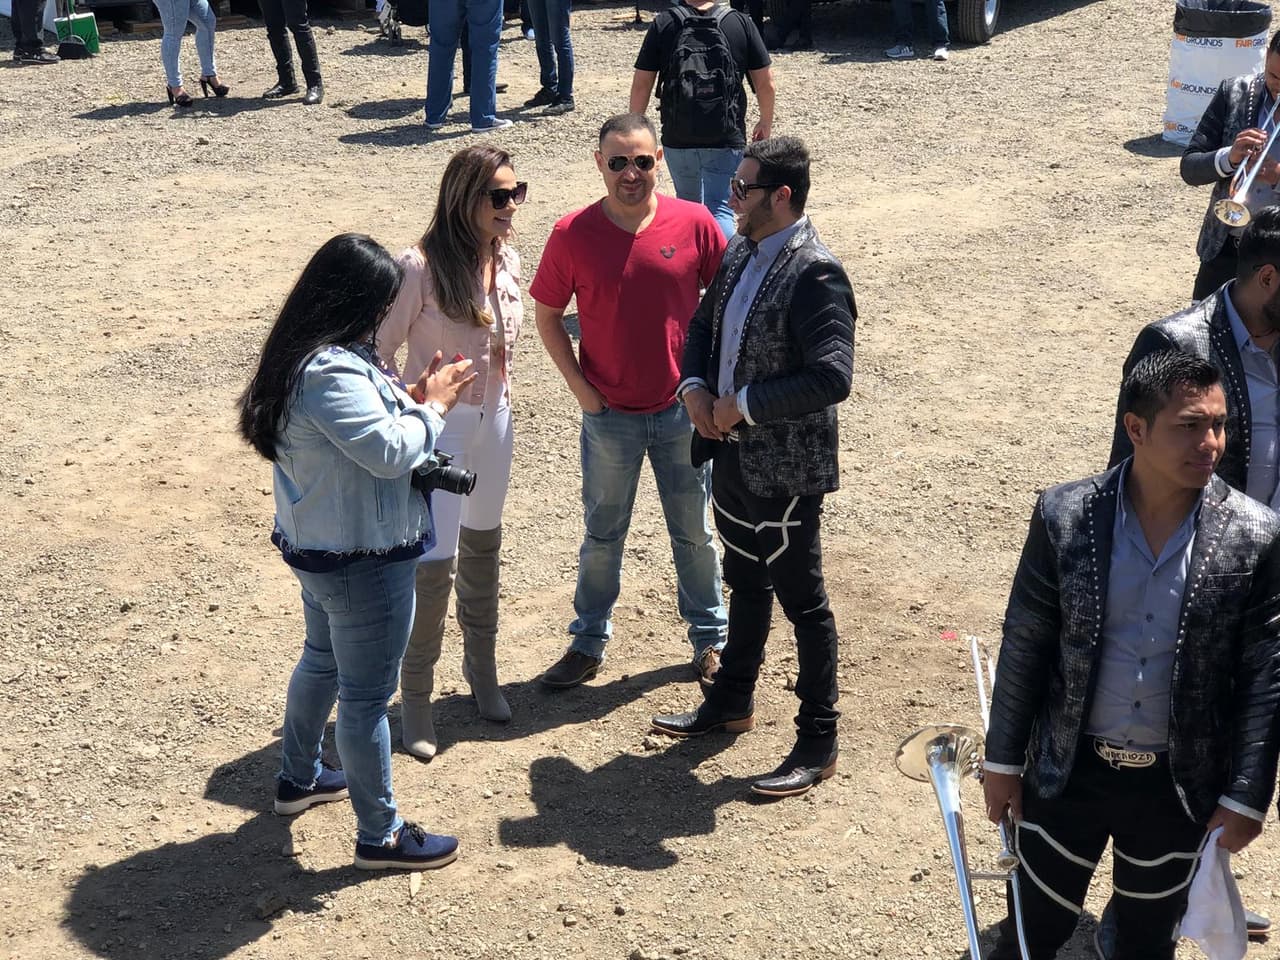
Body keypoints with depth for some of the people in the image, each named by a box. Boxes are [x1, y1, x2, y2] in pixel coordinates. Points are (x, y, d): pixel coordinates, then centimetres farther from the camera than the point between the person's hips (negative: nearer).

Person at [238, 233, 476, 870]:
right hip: (360, 561, -11)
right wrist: (433, 406, -15)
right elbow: (389, 451, -30)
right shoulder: (331, 373, -30)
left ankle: (298, 779, 48)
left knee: (323, 660, 29)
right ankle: (380, 836, 16)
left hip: (318, 547, 11)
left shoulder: (309, 357, 4)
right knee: (366, 696, 2)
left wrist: (410, 398, 1)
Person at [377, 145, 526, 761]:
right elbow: (378, 351, -15)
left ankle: (481, 669, 38)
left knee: (482, 547, 20)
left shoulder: (507, 260, -1)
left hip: (494, 420, 6)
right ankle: (415, 696, 11)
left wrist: (500, 397, 14)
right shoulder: (421, 267, -22)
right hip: (439, 425, -6)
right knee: (435, 561, -5)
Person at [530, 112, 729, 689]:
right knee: (602, 534, 14)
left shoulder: (695, 224, -9)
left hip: (681, 410, 0)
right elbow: (548, 317, 1)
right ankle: (588, 642, 30)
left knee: (694, 533, 14)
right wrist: (580, 387, -6)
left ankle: (710, 639, 31)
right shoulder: (572, 235, -10)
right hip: (608, 414, 0)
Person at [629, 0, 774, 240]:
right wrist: (766, 123, 18)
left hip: (676, 138, 2)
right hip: (726, 139, -1)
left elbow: (641, 83, -1)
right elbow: (765, 82, 2)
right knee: (720, 210, -1)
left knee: (688, 204, 22)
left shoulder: (663, 24, -1)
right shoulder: (742, 23, -1)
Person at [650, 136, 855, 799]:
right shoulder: (741, 253, 5)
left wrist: (743, 405, -23)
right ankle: (731, 702, 42)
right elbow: (704, 324, 17)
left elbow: (832, 377, -31)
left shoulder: (816, 276, -23)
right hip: (733, 454, 8)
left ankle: (818, 743, 19)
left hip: (785, 470, -8)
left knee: (802, 600, 5)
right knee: (745, 584, 24)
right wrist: (694, 388, -2)